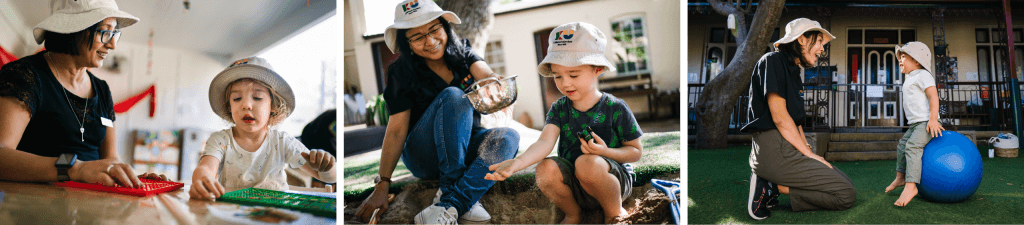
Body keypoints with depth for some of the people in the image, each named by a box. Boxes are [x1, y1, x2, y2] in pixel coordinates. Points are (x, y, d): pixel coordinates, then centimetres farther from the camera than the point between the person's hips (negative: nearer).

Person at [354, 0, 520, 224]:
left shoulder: (462, 53, 0)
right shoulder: (402, 73, -8)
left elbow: (487, 76, -18)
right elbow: (396, 130, -14)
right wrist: (381, 186, -24)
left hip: (464, 148, 4)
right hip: (423, 156, -3)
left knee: (508, 137, -29)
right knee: (453, 97, -30)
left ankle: (448, 204, -38)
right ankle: (450, 187, -28)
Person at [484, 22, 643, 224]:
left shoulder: (615, 108, -8)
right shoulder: (559, 109, 0)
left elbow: (636, 151, -2)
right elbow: (544, 142, -17)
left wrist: (606, 152, -22)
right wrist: (518, 162, -38)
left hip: (612, 181, -3)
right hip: (575, 189, 3)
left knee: (586, 162, -35)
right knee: (546, 169, -27)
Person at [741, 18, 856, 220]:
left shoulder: (794, 71, 23)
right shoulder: (773, 61, -6)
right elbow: (779, 117, -14)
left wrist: (807, 148, 2)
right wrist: (810, 155, -12)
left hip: (788, 147, 10)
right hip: (773, 148, -10)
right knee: (846, 195, -12)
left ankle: (770, 185, -1)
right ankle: (774, 187, -11)